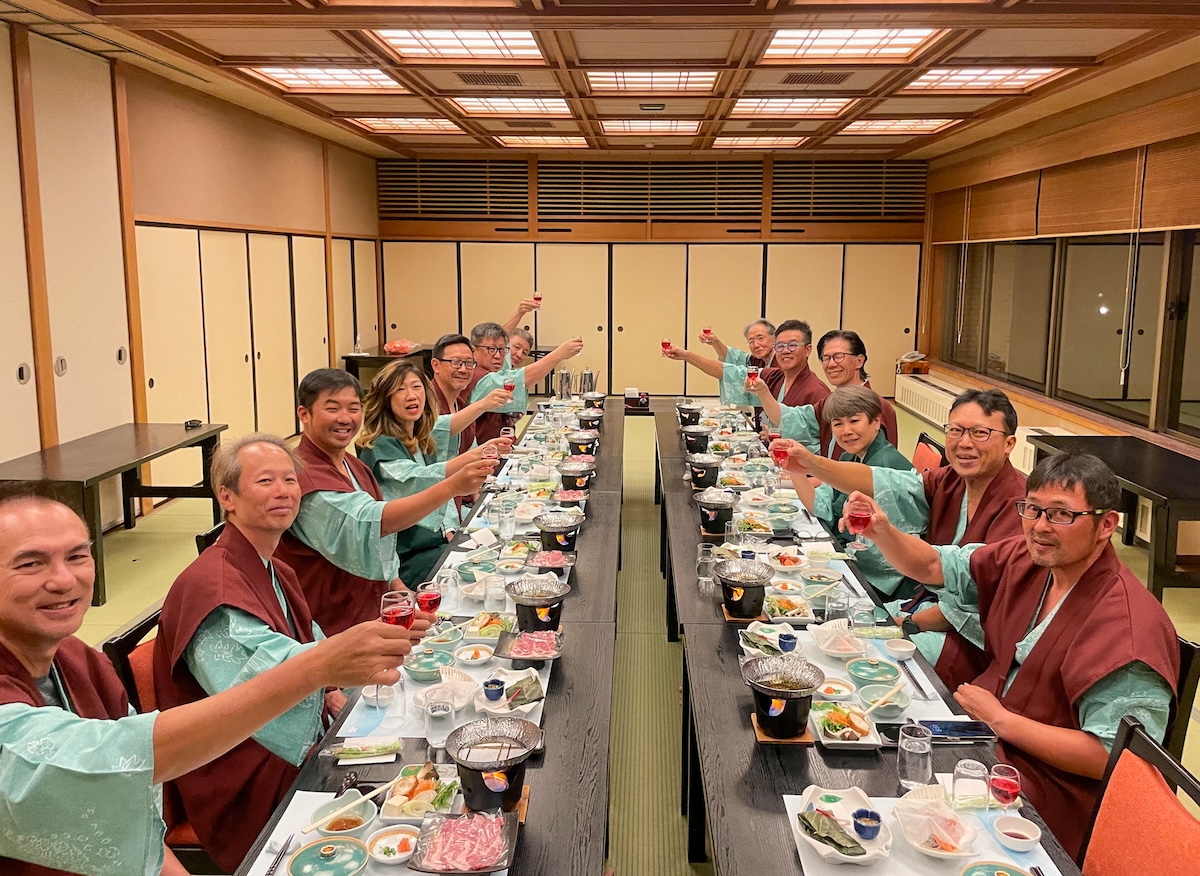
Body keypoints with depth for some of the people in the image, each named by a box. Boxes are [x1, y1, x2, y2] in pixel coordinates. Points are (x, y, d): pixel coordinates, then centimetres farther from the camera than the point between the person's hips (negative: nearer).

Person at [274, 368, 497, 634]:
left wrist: (398, 587, 6)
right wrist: (452, 487, -39)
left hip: (372, 615, 8)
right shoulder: (304, 474, -20)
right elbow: (367, 523, -33)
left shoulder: (354, 466, 11)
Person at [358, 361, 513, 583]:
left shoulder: (425, 438, 9)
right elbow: (417, 480, -29)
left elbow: (444, 489, 10)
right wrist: (474, 455, -42)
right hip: (405, 555, -7)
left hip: (438, 541, 7)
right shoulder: (380, 446, -14)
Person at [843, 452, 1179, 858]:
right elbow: (932, 566, 10)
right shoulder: (1023, 559, 0)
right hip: (988, 737, 7)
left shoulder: (1129, 630, -24)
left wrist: (1000, 719, -19)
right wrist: (881, 532, -10)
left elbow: (1112, 758, -25)